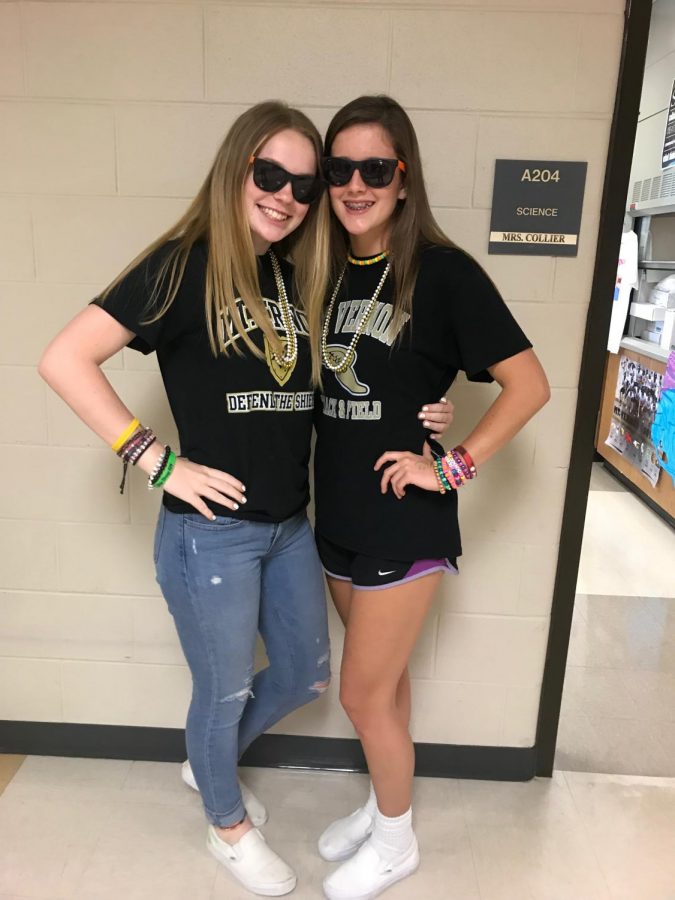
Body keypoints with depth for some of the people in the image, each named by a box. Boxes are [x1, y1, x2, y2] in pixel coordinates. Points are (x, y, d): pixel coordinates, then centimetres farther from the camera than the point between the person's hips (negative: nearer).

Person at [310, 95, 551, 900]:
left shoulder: (442, 271, -13)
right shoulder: (328, 272, 5)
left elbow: (529, 384, -13)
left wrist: (451, 467, -16)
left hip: (405, 523, -6)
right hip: (338, 515, 6)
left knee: (362, 693, 6)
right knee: (383, 676, 22)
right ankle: (385, 802, 45)